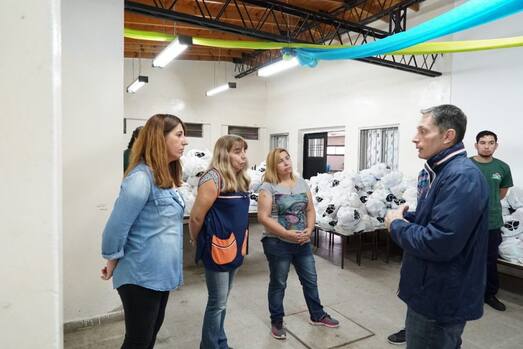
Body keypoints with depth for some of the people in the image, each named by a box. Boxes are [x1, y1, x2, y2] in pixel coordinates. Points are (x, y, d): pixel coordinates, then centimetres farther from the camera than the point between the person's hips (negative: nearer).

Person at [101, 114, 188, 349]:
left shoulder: (167, 176, 7)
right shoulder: (141, 177, -23)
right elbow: (116, 227, -21)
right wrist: (113, 263, -8)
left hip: (161, 272, 9)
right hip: (142, 275, -9)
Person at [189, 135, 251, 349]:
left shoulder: (239, 179, 7)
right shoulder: (214, 178, -19)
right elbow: (196, 217, -19)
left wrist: (240, 245, 14)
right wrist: (201, 242, -3)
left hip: (234, 248, 8)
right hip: (217, 250, -8)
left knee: (222, 302, 21)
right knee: (217, 303, 6)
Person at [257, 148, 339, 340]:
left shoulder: (301, 182, 6)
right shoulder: (268, 186, -12)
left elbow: (310, 210, 9)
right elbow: (263, 217, -17)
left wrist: (309, 230, -9)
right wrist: (288, 234, -20)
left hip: (303, 242, 5)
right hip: (277, 243, -5)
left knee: (310, 280, 18)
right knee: (278, 284, 10)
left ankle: (317, 315, 39)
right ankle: (276, 322, 29)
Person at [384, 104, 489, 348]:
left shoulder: (462, 176, -25)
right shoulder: (439, 171, 7)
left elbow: (438, 244, -31)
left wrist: (396, 225, -16)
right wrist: (405, 217, -5)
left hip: (441, 299, -9)